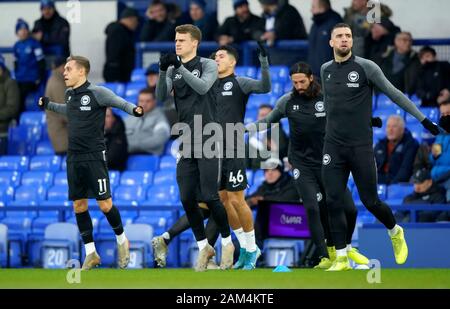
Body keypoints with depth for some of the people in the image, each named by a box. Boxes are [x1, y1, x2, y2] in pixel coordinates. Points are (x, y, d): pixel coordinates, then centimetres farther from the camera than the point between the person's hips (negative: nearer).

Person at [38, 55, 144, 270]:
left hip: (94, 157, -7)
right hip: (74, 159, 7)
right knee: (79, 206, 6)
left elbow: (121, 103, -8)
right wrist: (48, 105, 27)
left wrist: (134, 109, -27)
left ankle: (122, 241, 18)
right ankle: (91, 254, 14)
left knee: (104, 204, -7)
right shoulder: (70, 95, 10)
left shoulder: (97, 93, -10)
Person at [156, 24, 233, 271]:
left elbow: (203, 87, -20)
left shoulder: (208, 65, -1)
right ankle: (203, 247, 13)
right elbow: (161, 97, -1)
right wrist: (163, 72, -16)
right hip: (186, 143, 4)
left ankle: (227, 242, 11)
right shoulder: (173, 70, 10)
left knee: (209, 197, -8)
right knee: (187, 198, 0)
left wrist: (179, 67, -27)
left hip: (207, 142, -4)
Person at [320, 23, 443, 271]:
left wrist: (423, 119, -3)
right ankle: (341, 259, 0)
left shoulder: (366, 67, -5)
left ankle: (396, 233, 30)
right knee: (333, 202, -6)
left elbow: (394, 94, -1)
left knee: (370, 201, 0)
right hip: (333, 147, 3)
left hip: (360, 146, -3)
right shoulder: (325, 70, 8)